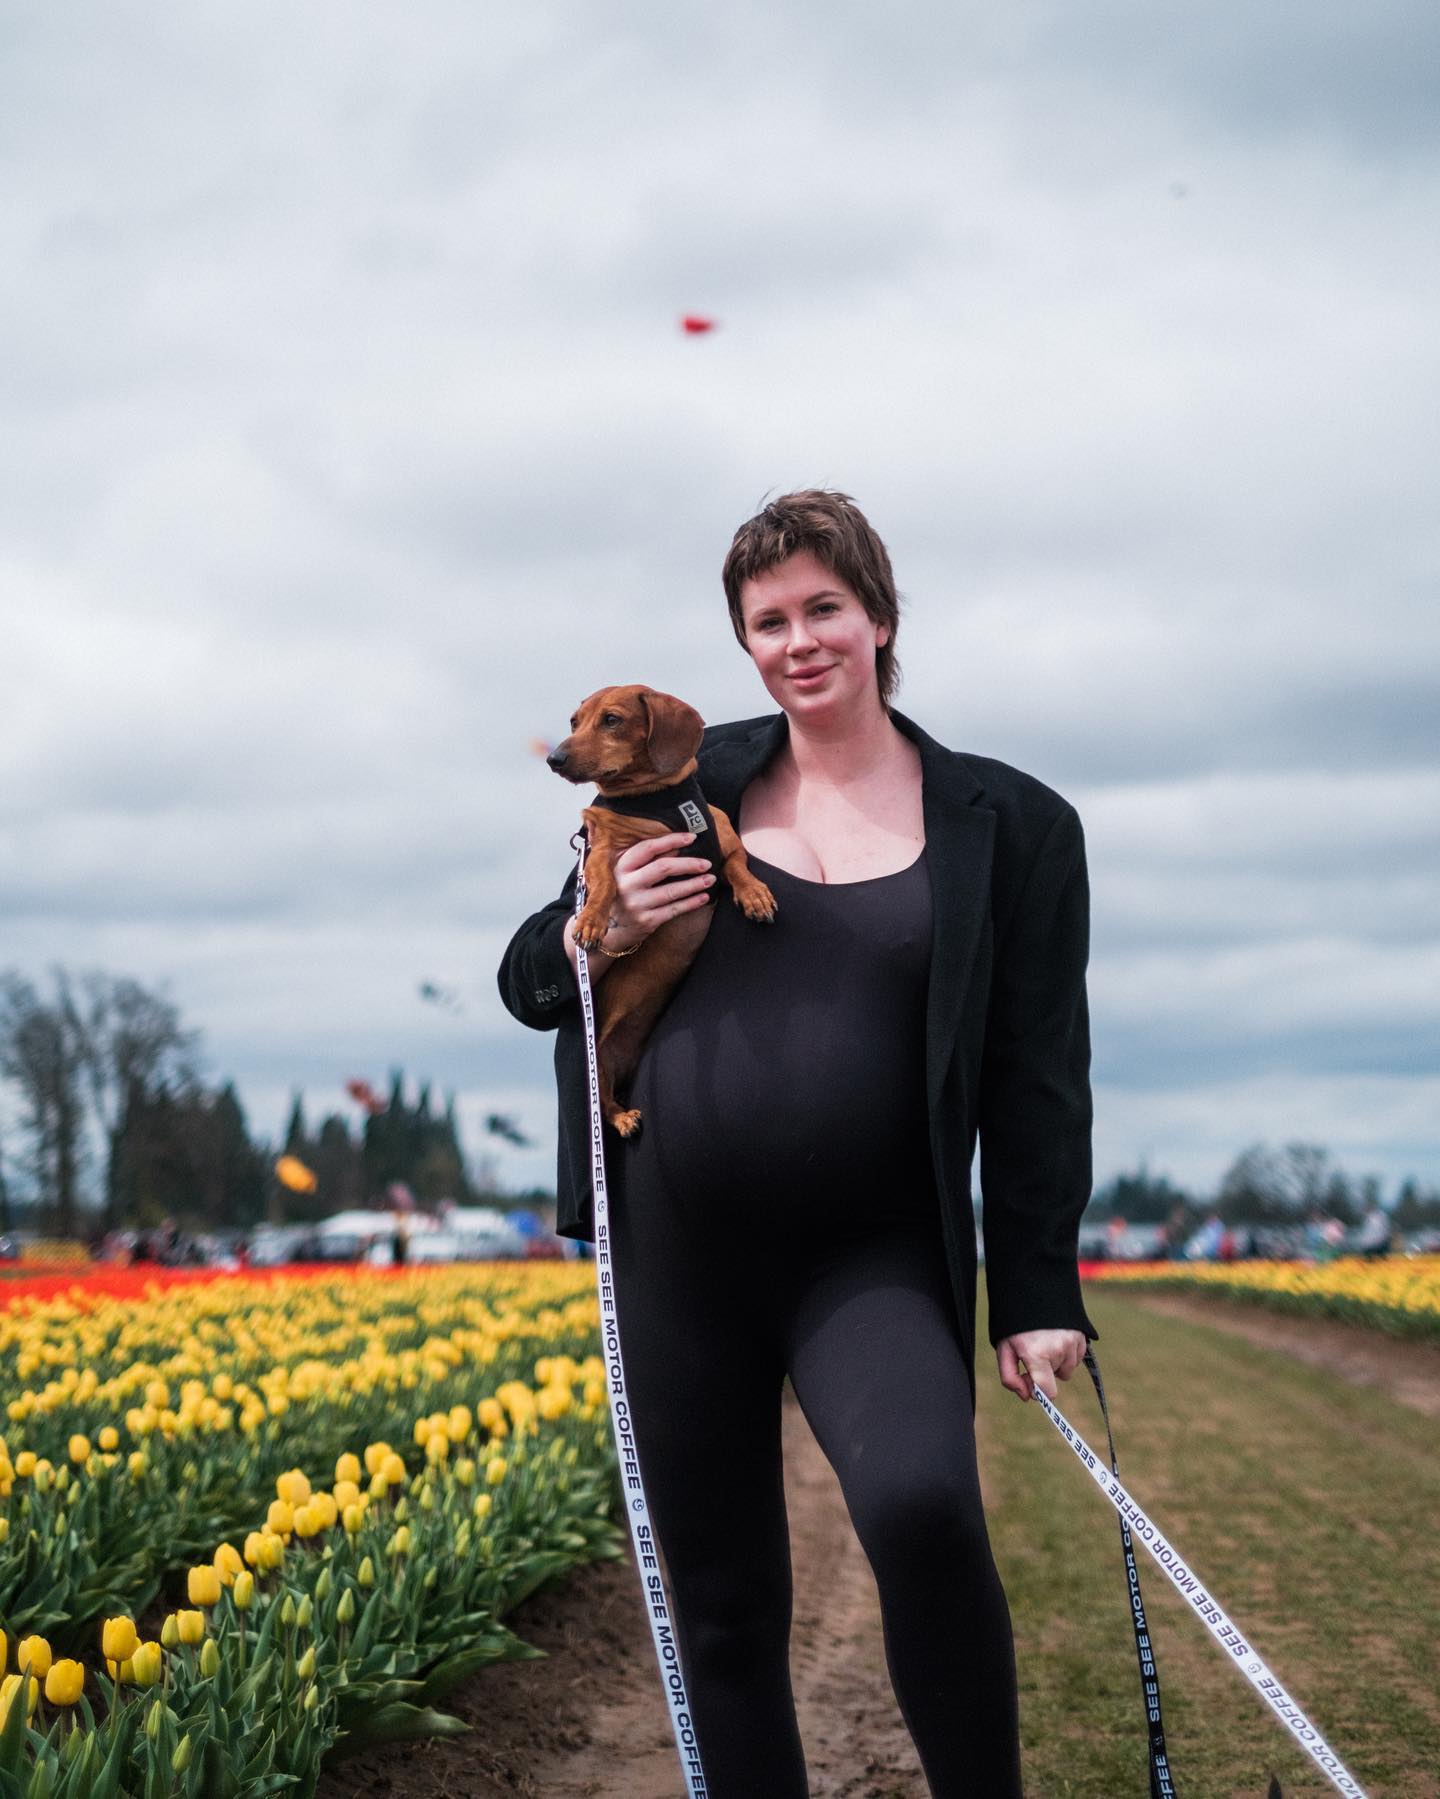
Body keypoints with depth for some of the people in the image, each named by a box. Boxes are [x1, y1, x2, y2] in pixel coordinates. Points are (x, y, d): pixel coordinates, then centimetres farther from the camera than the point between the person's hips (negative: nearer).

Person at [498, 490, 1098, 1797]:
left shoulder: (1013, 827, 4)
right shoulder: (690, 782, 9)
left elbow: (1039, 1083, 2)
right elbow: (530, 983, 15)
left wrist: (1039, 1296, -6)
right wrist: (604, 930, -7)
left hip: (872, 1263, -3)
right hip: (680, 1255, 3)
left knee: (921, 1504, -31)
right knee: (724, 1612, 7)